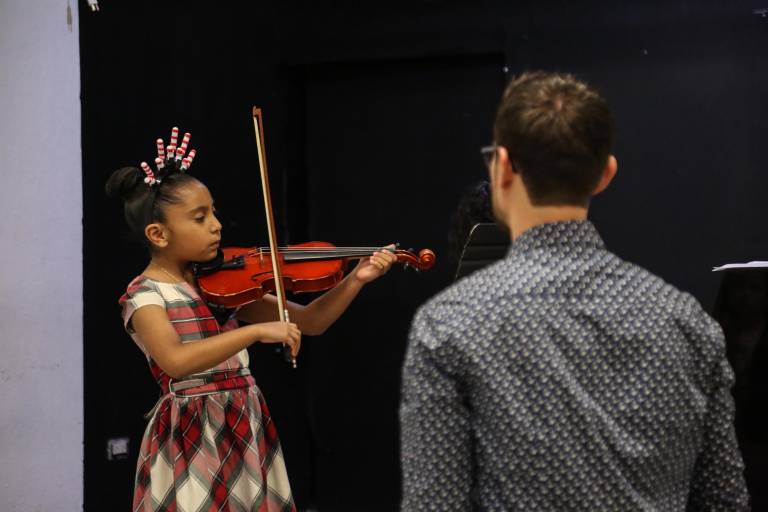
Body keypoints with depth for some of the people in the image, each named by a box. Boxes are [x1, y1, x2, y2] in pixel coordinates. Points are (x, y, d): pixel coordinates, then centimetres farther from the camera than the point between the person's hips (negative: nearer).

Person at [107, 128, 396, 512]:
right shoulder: (144, 294, -11)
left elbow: (308, 322, 8)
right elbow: (175, 361, -31)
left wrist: (355, 279, -6)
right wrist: (257, 330, -34)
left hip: (248, 430, 6)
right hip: (194, 440, -6)